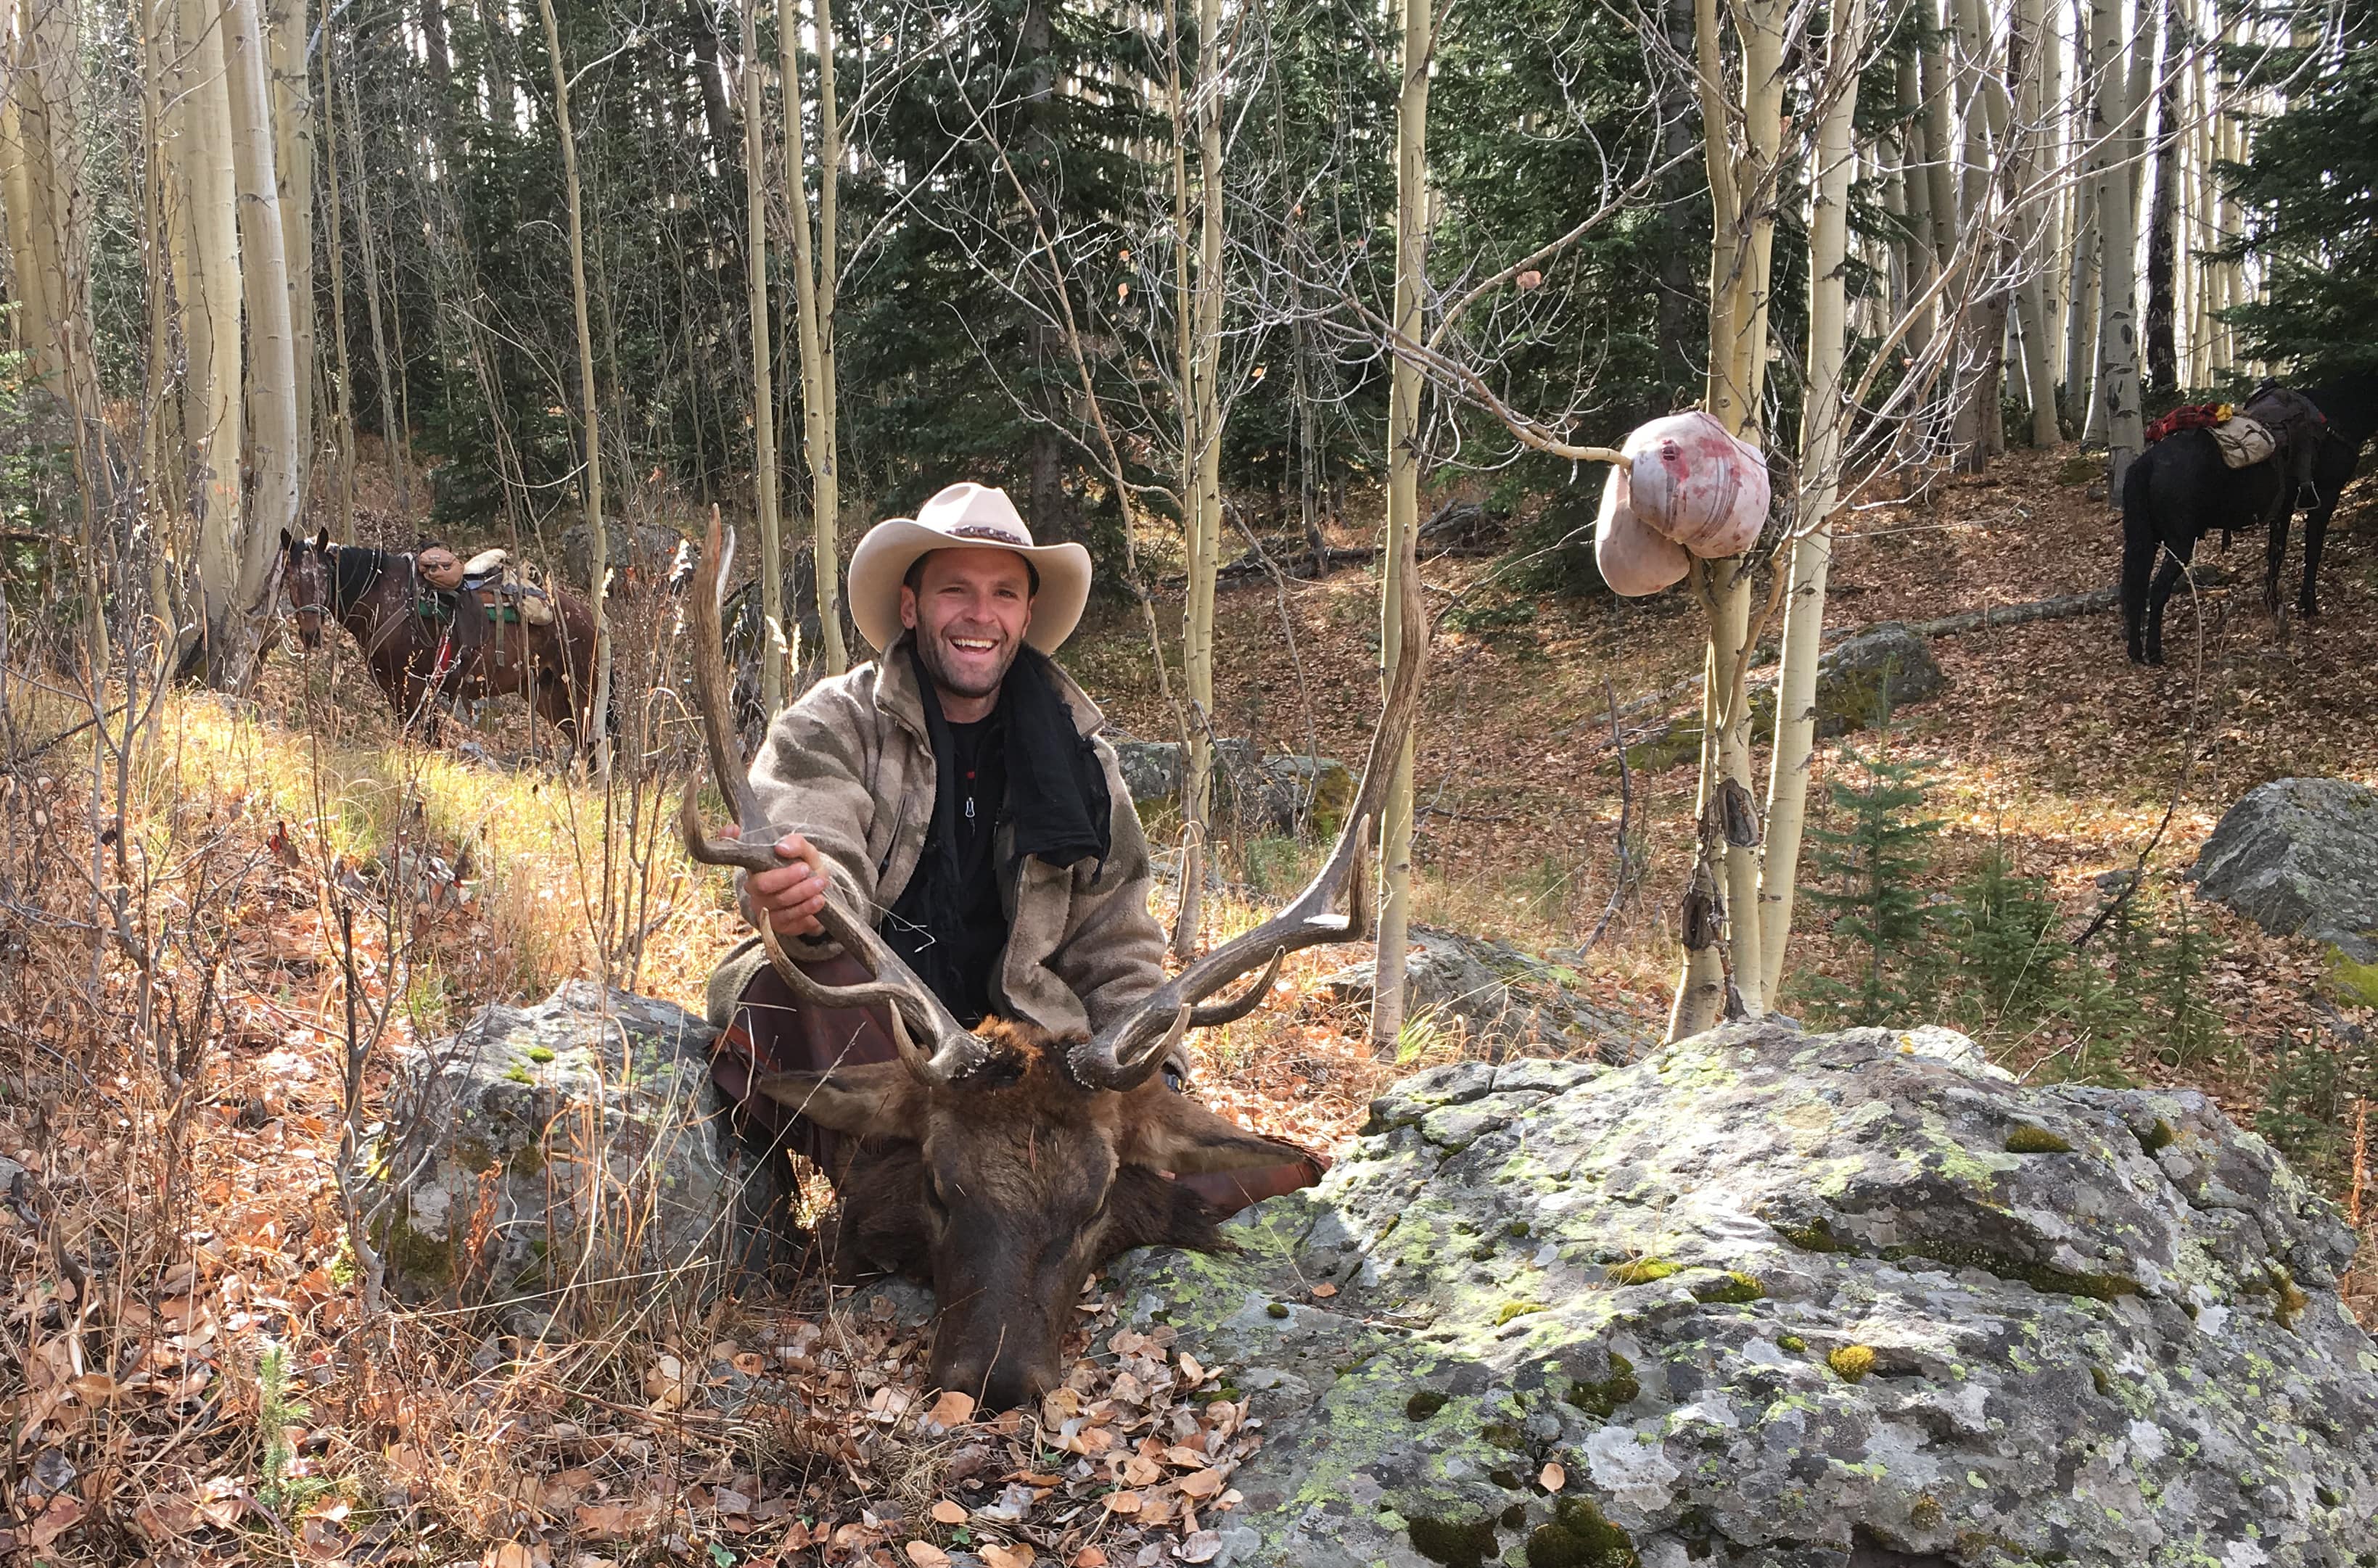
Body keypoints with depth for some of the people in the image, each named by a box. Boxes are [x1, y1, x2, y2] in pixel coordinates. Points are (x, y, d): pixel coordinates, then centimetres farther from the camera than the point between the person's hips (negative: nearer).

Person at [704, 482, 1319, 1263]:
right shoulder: (830, 727, -2)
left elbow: (1114, 950, 12)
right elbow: (825, 880, -21)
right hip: (847, 1036, -2)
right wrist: (799, 900, -46)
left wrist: (1154, 1076, -4)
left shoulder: (1078, 758, 9)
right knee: (806, 981, -37)